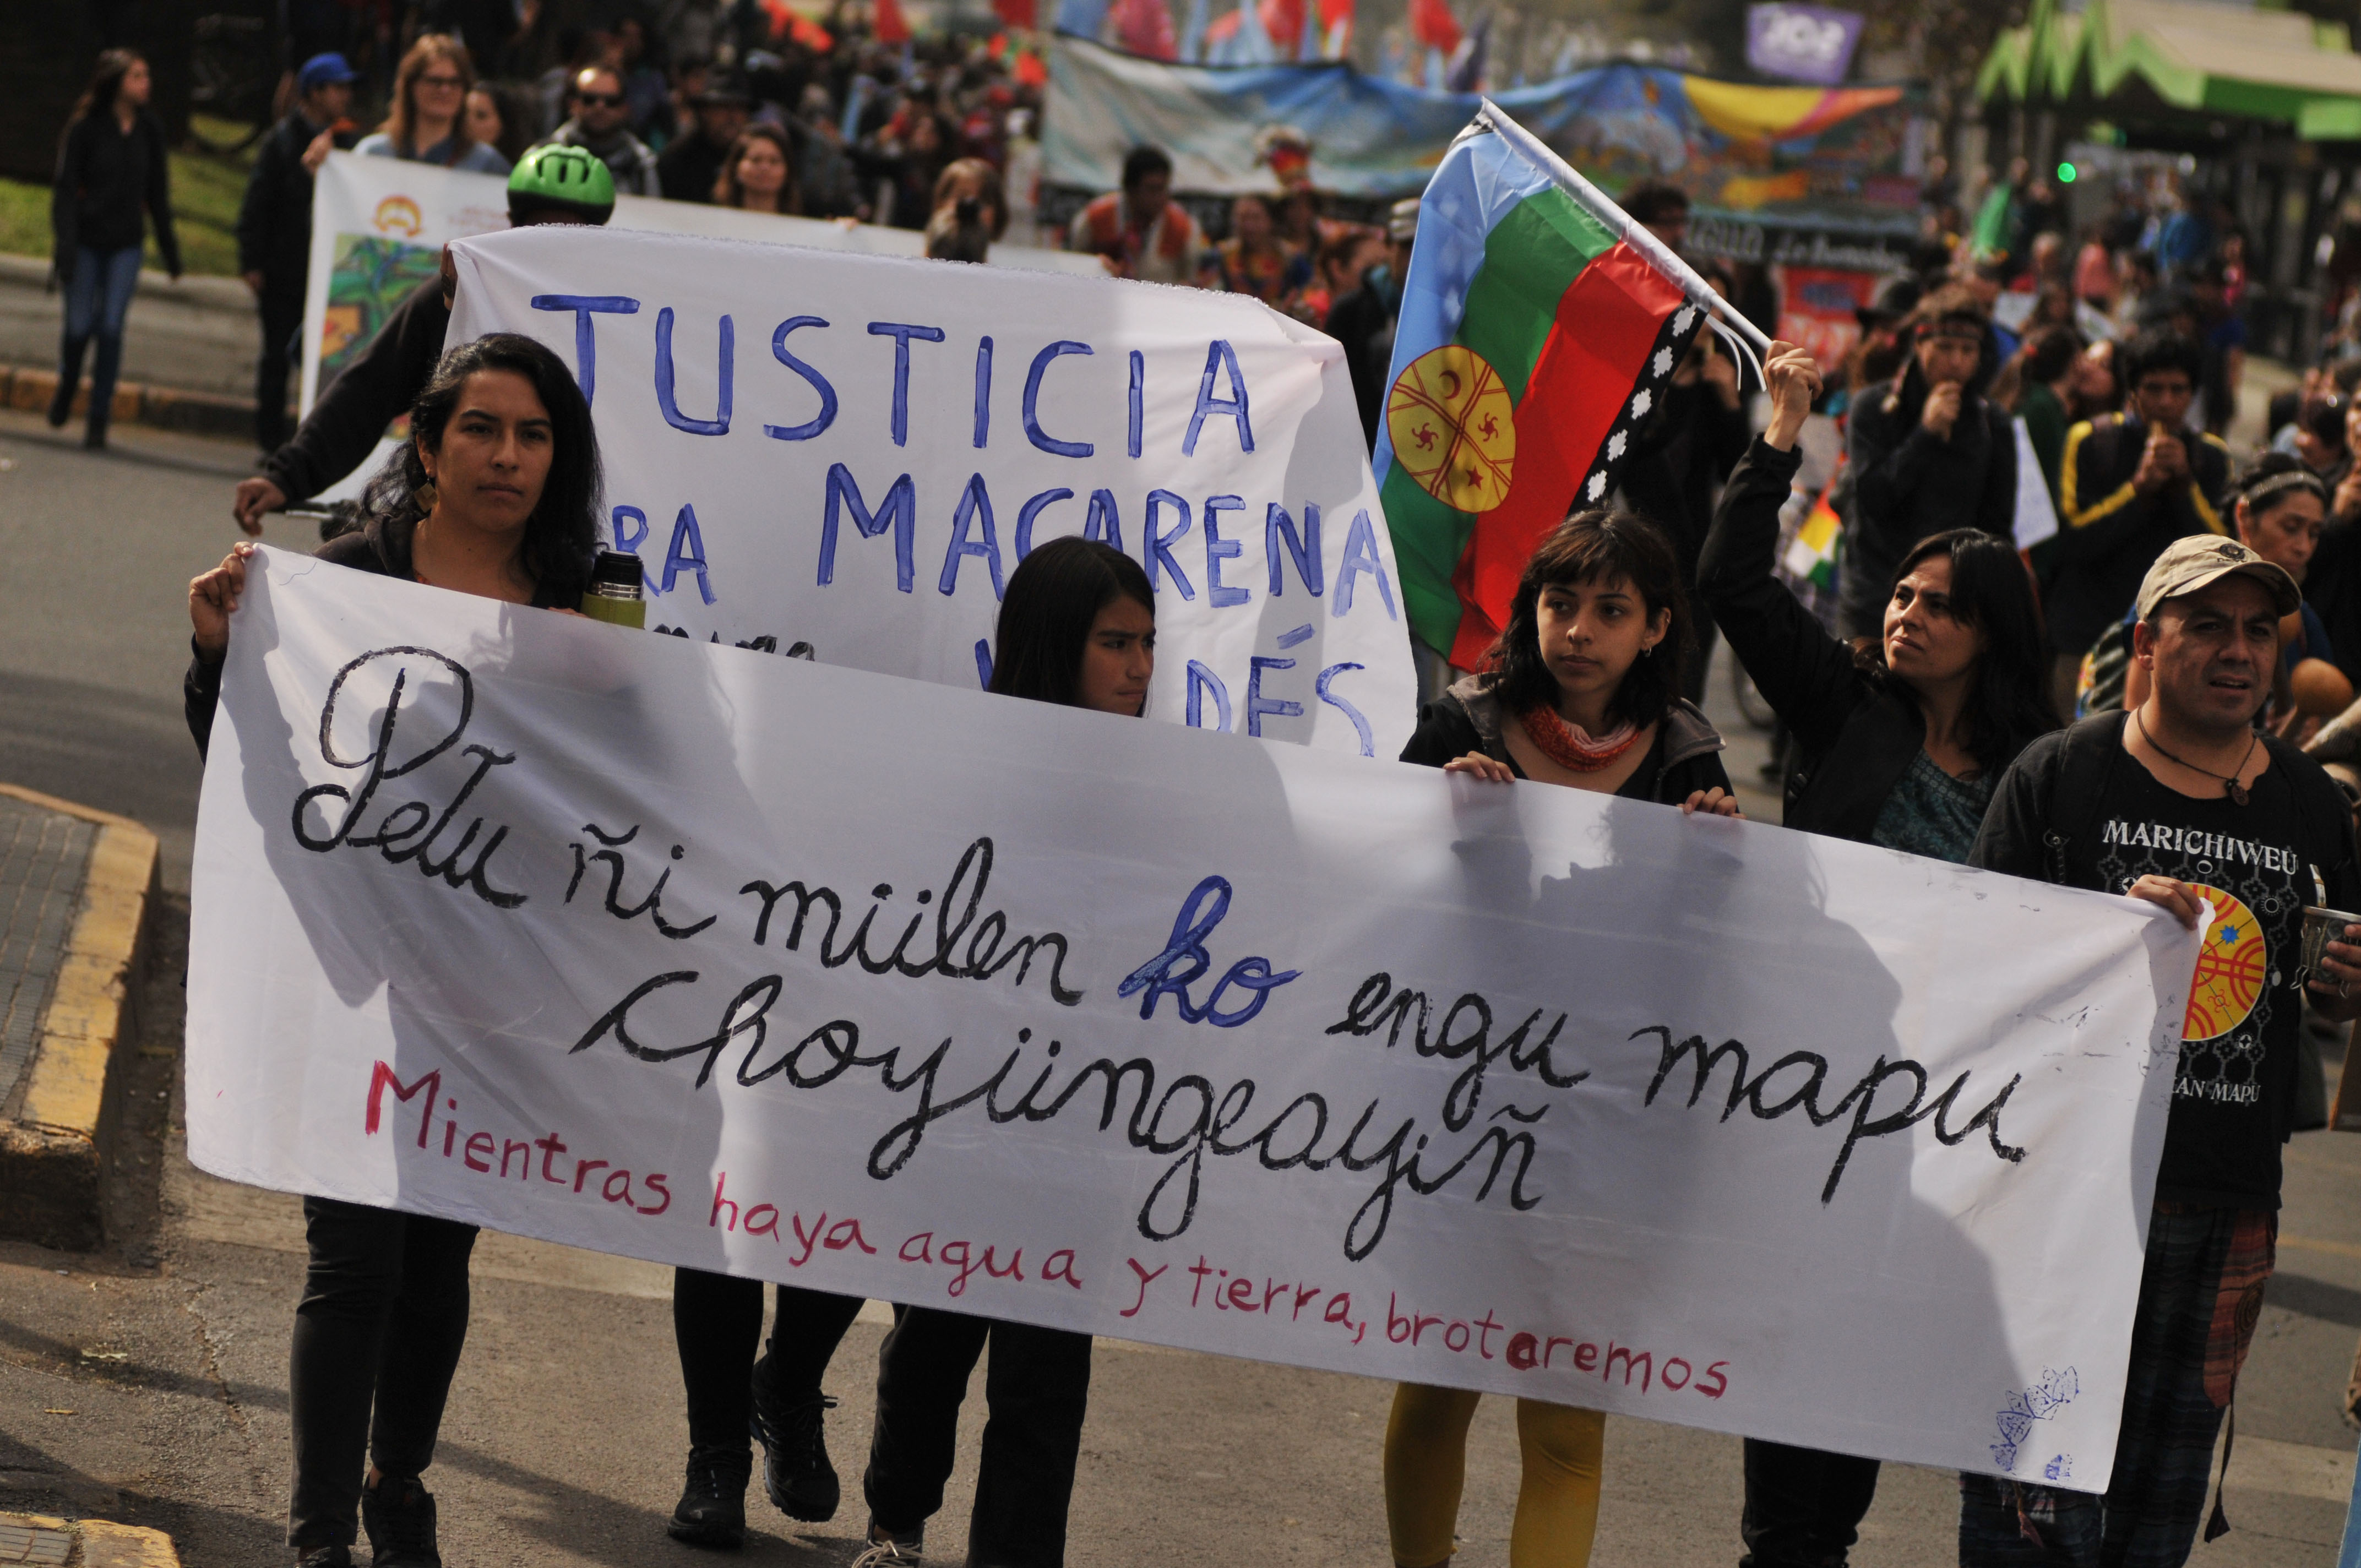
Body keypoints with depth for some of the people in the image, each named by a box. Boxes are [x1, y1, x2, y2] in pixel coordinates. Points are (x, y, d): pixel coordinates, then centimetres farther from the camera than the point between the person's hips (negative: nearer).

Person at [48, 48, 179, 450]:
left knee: (111, 328, -6)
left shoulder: (150, 130, 4)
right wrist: (65, 245, -15)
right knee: (79, 325, 1)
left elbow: (157, 192, 12)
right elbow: (65, 187, -7)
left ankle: (99, 419, -1)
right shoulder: (86, 128, -7)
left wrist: (170, 250, 13)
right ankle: (66, 388, 32)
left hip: (126, 243, 2)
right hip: (87, 239, -2)